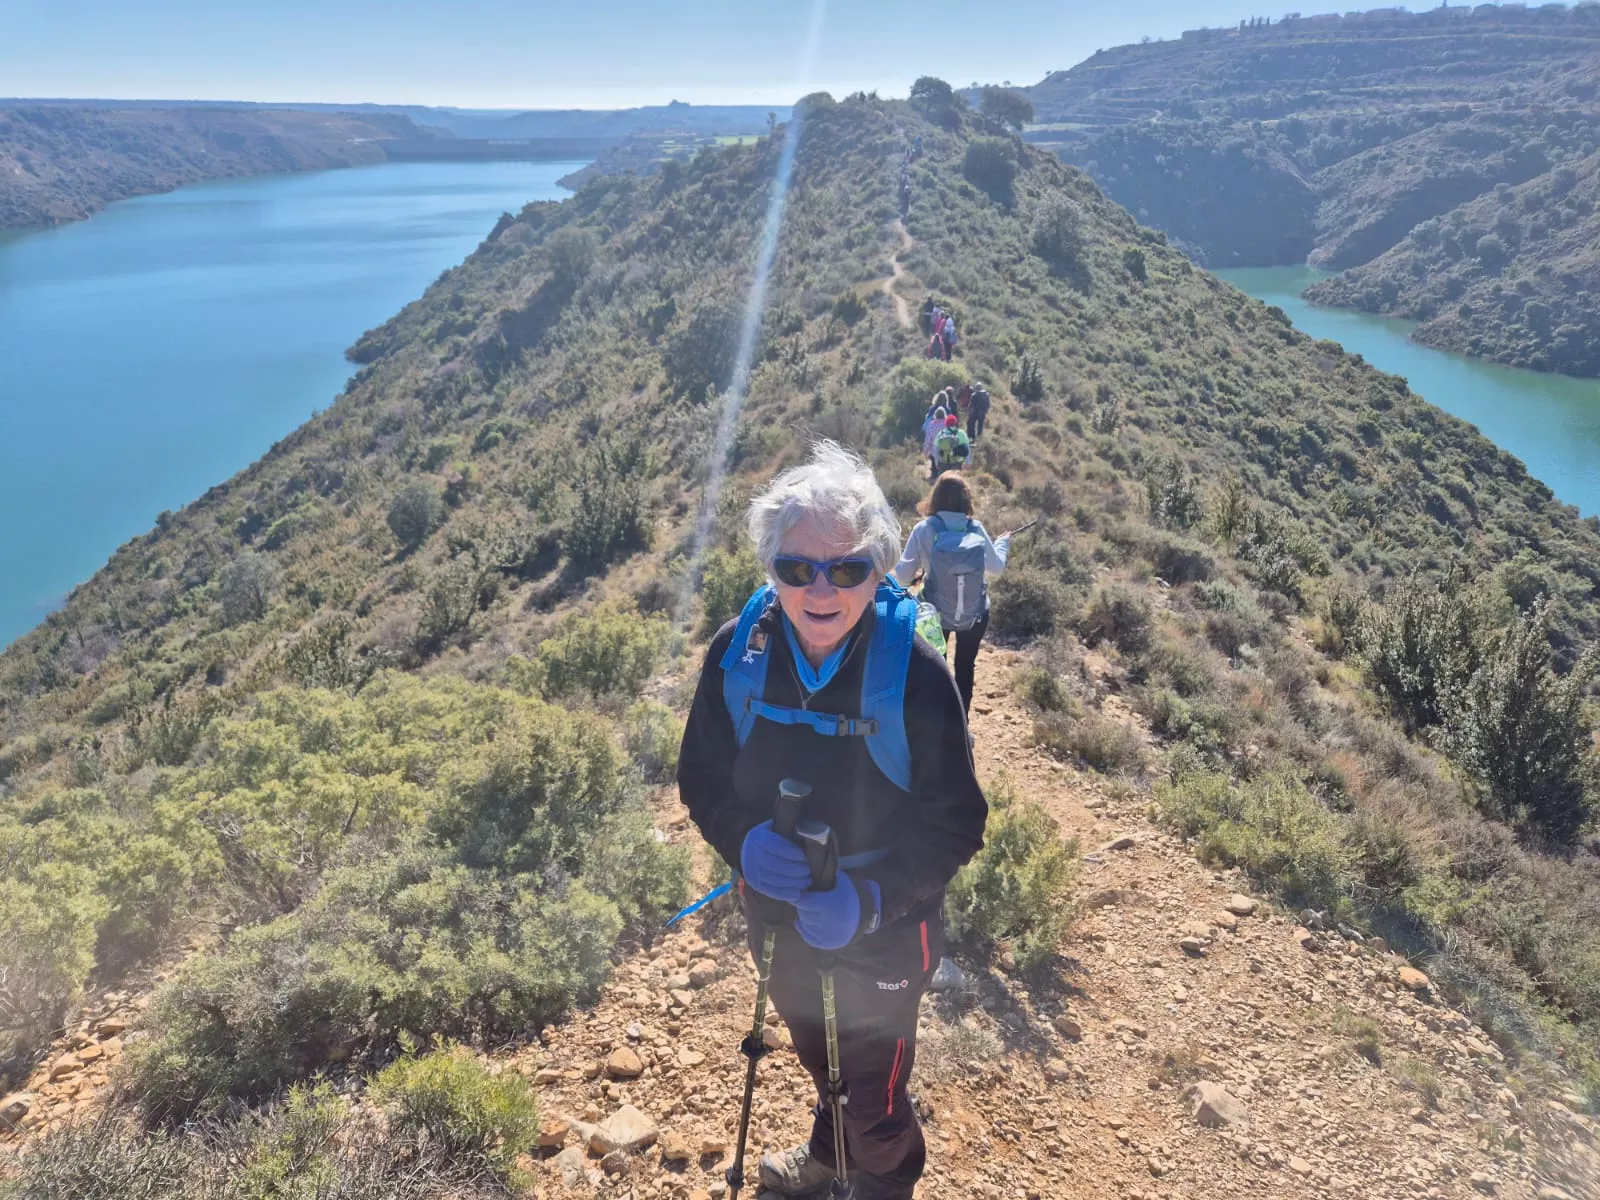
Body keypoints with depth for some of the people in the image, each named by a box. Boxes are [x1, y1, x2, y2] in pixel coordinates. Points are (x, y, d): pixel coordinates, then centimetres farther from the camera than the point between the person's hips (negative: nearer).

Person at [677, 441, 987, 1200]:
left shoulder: (915, 674, -27)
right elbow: (702, 779, -6)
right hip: (778, 918, 4)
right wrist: (745, 840, -26)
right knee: (816, 1055, 32)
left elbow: (956, 823, -19)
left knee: (876, 1093, 18)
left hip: (885, 936, -4)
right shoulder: (738, 653, -17)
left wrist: (871, 897, -33)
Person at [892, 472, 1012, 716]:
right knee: (965, 668, 18)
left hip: (935, 613, -1)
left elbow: (903, 576, -9)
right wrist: (1003, 542, 26)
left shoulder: (924, 529, -12)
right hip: (975, 614, 1)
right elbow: (996, 568, 6)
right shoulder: (976, 528, -7)